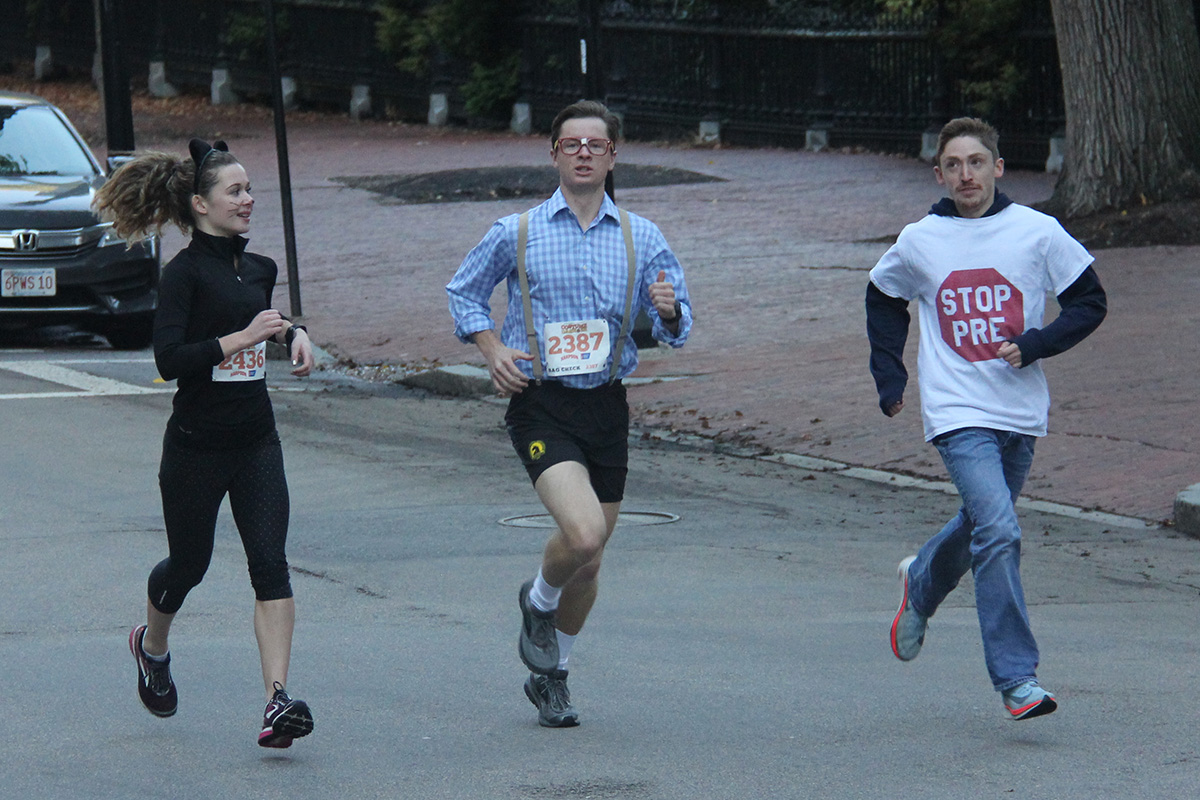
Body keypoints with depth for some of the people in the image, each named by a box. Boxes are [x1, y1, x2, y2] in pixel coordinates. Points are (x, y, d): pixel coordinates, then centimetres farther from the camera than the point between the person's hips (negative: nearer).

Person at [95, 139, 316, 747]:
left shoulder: (258, 269, 9)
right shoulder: (186, 272, -12)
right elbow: (169, 358, -22)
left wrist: (293, 333, 11)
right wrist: (241, 338, -24)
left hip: (256, 442, 5)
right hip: (196, 445, -5)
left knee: (270, 562, -11)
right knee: (189, 562, 12)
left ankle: (278, 699, -19)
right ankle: (152, 644, 45)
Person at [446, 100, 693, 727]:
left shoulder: (641, 238, 7)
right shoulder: (516, 234, 1)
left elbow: (676, 327, 7)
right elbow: (464, 292, 15)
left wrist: (669, 310, -17)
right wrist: (493, 350, -2)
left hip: (606, 406, 3)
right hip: (540, 406, -3)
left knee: (588, 561, 10)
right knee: (583, 531, -24)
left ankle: (550, 676, 30)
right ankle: (538, 601, 9)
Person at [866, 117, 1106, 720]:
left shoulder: (1036, 232, -2)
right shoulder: (919, 243, 1)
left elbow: (1090, 302, 4)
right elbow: (883, 298, 20)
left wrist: (1033, 345, -10)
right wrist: (889, 377, 15)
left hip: (1020, 415, 2)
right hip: (957, 415, -2)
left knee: (980, 526, 18)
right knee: (998, 533, -19)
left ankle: (921, 585, 51)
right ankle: (1017, 680, -18)